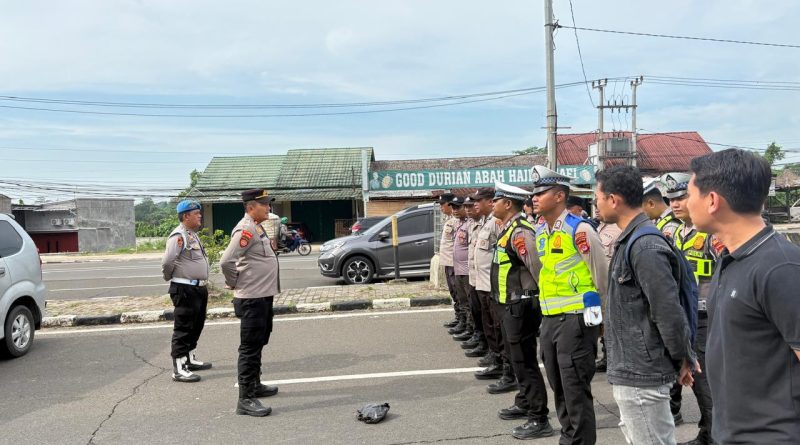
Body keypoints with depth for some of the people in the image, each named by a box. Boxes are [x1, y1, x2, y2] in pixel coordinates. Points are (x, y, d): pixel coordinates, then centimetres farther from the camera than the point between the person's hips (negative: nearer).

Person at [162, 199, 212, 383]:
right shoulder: (178, 236, -17)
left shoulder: (193, 235, 14)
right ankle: (179, 369, 1)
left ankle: (190, 359, 32)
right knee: (183, 328, -4)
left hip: (199, 288, 9)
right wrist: (169, 278, -7)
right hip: (185, 290, -9)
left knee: (196, 326, 18)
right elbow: (167, 262, -24)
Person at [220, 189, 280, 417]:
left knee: (259, 343, 21)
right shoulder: (246, 229, -19)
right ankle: (246, 400, 0)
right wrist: (234, 283, -13)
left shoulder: (257, 228, 12)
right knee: (250, 348, -5)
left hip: (263, 296, 10)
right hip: (251, 299, -10)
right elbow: (226, 261, -26)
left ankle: (255, 385, 35)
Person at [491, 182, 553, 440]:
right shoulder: (508, 229, 13)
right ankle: (524, 404, 36)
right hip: (510, 305, 10)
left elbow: (539, 270, -25)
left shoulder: (520, 231, -20)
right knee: (517, 360, 21)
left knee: (525, 362, -5)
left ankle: (539, 419, 3)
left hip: (521, 305, -10)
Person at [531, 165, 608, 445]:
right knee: (558, 385, 17)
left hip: (575, 318, -8)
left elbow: (601, 274, -8)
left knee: (575, 387, -2)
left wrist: (595, 309, -1)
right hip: (549, 318, 8)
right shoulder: (540, 232, 10)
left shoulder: (579, 229, -13)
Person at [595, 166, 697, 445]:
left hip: (641, 374, -10)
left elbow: (669, 313, -23)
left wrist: (683, 358, -10)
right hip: (628, 370, 10)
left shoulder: (646, 247, -22)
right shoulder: (631, 241, 10)